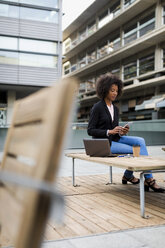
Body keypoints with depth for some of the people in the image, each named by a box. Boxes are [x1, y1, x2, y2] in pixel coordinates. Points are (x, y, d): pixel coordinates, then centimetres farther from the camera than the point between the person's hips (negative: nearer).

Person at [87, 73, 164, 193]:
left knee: (140, 141, -17)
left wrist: (121, 132, -7)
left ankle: (149, 179, -15)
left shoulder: (115, 109, 15)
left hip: (115, 139, 7)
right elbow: (90, 131, -12)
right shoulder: (97, 108, -8)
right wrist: (109, 132, -22)